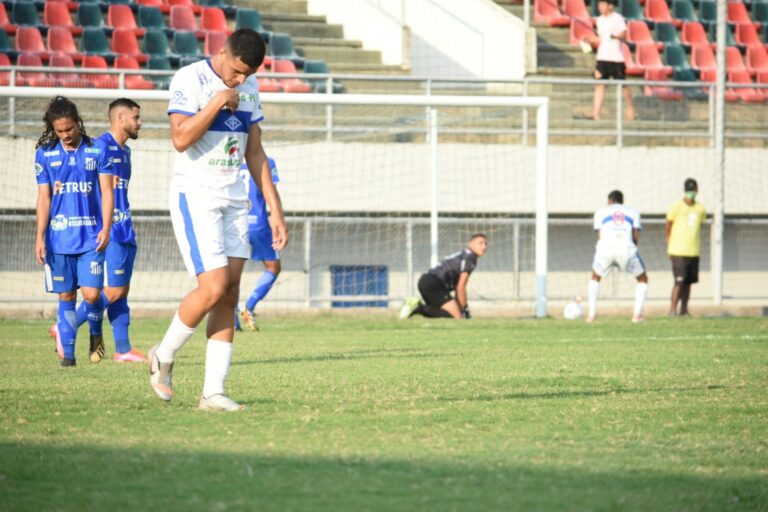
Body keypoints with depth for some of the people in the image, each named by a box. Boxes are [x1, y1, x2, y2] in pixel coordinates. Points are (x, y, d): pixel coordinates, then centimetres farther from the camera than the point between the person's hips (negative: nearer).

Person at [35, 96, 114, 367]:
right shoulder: (45, 154, 6)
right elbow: (43, 197, 7)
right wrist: (40, 236, 1)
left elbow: (106, 192, 3)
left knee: (91, 293, -9)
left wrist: (106, 228, -7)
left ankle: (96, 336, 18)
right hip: (59, 238, 1)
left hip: (91, 236, -1)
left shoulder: (97, 151, 3)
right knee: (66, 296, 2)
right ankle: (67, 351, 8)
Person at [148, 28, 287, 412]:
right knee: (214, 288, -16)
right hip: (195, 197, -7)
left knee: (230, 295, -1)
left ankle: (213, 392, 0)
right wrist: (218, 102, -20)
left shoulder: (249, 88, 12)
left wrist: (275, 208, 13)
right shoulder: (190, 80, -9)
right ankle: (163, 357, 8)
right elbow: (181, 139, -20)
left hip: (234, 200, 7)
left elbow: (254, 153, 16)